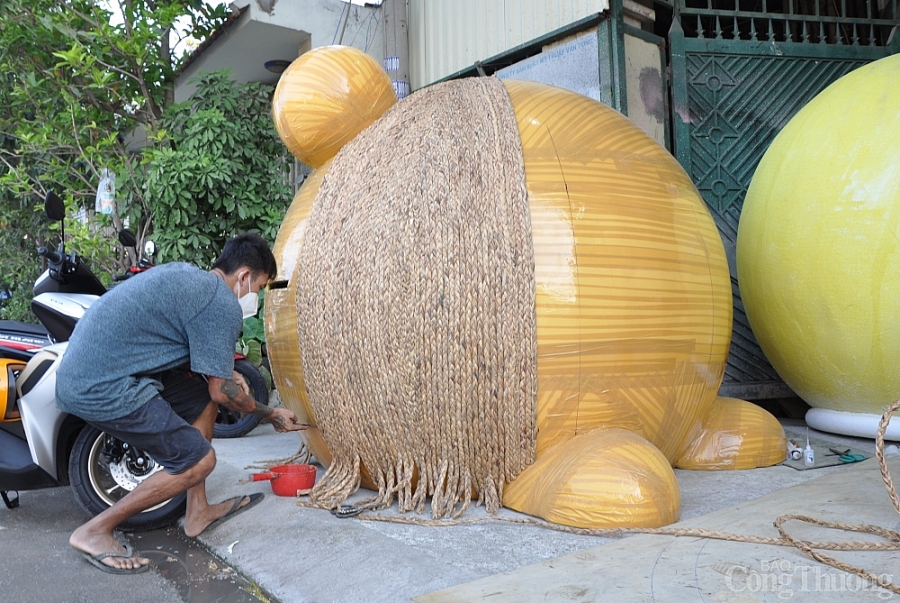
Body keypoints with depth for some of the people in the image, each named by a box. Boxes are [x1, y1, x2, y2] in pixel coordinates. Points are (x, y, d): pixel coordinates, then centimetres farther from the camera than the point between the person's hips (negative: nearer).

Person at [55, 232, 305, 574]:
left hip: (80, 369, 10)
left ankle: (198, 512, 24)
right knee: (197, 461, -3)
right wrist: (271, 415, 7)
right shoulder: (223, 304, -13)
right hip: (103, 389, -10)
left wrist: (221, 371, 24)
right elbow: (222, 391, -8)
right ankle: (94, 532, 9)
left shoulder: (184, 274, 15)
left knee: (202, 398, 17)